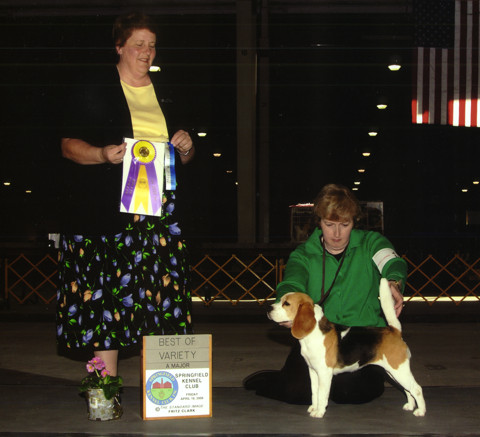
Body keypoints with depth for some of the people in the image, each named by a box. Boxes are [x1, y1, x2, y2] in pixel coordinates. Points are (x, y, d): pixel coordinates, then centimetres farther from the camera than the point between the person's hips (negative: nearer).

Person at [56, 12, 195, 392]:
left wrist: (186, 148, 1)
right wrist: (103, 154, -19)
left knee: (160, 291, -1)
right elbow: (69, 145, -1)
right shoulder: (94, 90, 4)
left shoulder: (164, 95, 19)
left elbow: (183, 159, 24)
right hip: (106, 210, -4)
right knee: (106, 290, -6)